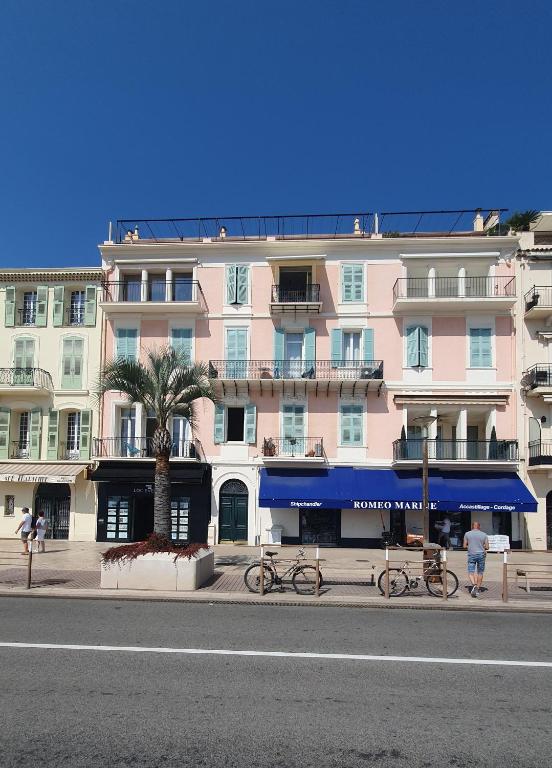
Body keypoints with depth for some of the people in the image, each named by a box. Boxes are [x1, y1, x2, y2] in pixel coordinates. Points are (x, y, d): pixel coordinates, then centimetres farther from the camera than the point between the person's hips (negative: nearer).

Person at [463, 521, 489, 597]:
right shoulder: (484, 534, 1)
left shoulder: (467, 534, 1)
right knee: (480, 573, 14)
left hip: (471, 555, -1)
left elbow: (464, 546, 2)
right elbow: (487, 547, 0)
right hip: (481, 554, 1)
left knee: (471, 572, 0)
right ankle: (477, 588, 21)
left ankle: (474, 584, -24)